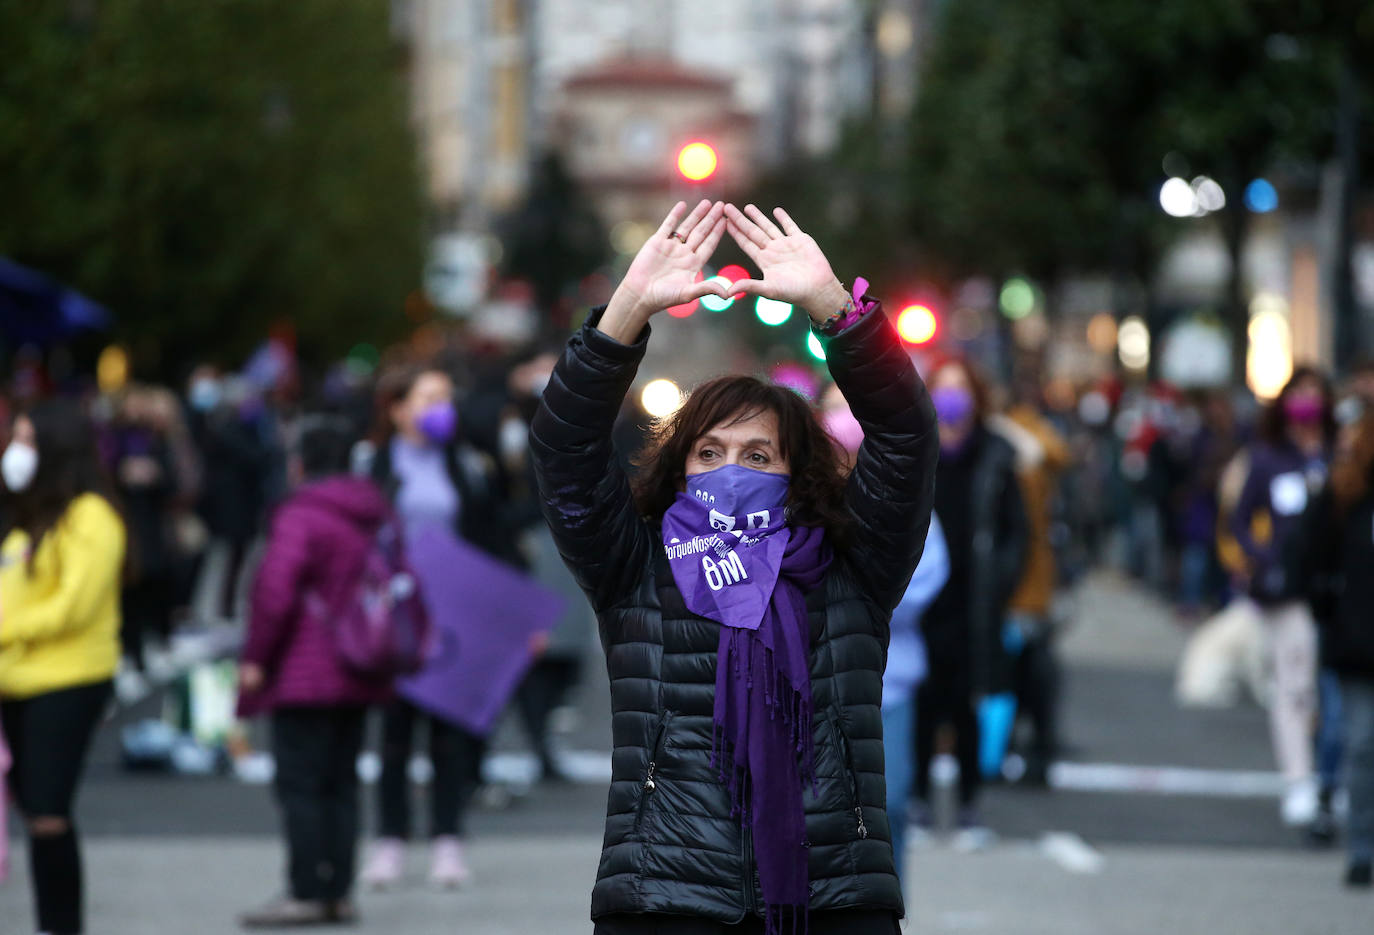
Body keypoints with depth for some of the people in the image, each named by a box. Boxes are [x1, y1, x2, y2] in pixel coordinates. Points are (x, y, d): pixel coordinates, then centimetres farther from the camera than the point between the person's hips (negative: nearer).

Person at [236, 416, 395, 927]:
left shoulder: (302, 516, -15)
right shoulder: (377, 514, 12)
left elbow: (275, 590, -22)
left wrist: (255, 656, -13)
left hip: (305, 675, -8)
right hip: (359, 676, 8)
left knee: (299, 783, -4)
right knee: (341, 783, 11)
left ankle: (306, 894, -6)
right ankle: (338, 892, 12)